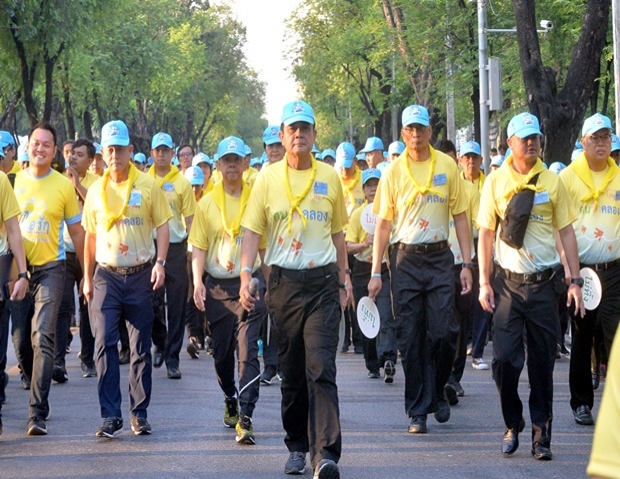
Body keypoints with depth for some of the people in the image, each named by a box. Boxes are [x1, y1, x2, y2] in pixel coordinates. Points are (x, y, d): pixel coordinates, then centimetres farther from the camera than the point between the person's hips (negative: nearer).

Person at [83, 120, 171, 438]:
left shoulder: (148, 186, -1)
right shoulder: (96, 190, 6)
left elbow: (162, 226, 1)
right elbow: (90, 235, 13)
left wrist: (160, 262, -12)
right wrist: (87, 278, 12)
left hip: (140, 274, -1)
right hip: (106, 275, 1)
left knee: (141, 347, 4)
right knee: (104, 344, -7)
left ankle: (139, 414, 11)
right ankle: (110, 415, -6)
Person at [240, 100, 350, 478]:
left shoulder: (329, 177, 7)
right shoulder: (268, 178, 4)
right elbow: (253, 230, 3)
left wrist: (344, 276, 15)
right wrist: (246, 273, -9)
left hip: (322, 282, -1)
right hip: (283, 281, 1)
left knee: (321, 369, -12)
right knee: (291, 372, 10)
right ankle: (297, 447, 24)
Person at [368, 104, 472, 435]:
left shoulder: (447, 166, 3)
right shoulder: (393, 171, 2)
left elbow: (460, 216, 6)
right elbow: (383, 224, 3)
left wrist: (467, 264, 0)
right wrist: (376, 272, -2)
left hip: (439, 258, 0)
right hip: (405, 258, 0)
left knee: (443, 332, -5)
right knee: (410, 338, 0)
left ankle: (437, 391, 20)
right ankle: (418, 411, 7)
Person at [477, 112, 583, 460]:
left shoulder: (552, 182, 2)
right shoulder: (496, 182, 2)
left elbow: (566, 232, 5)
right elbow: (486, 233, 5)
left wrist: (576, 280, -1)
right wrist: (484, 283, 0)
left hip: (544, 283, 0)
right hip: (508, 282, 0)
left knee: (543, 362, 3)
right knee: (504, 358, -5)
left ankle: (541, 435, 11)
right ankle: (513, 425, 16)